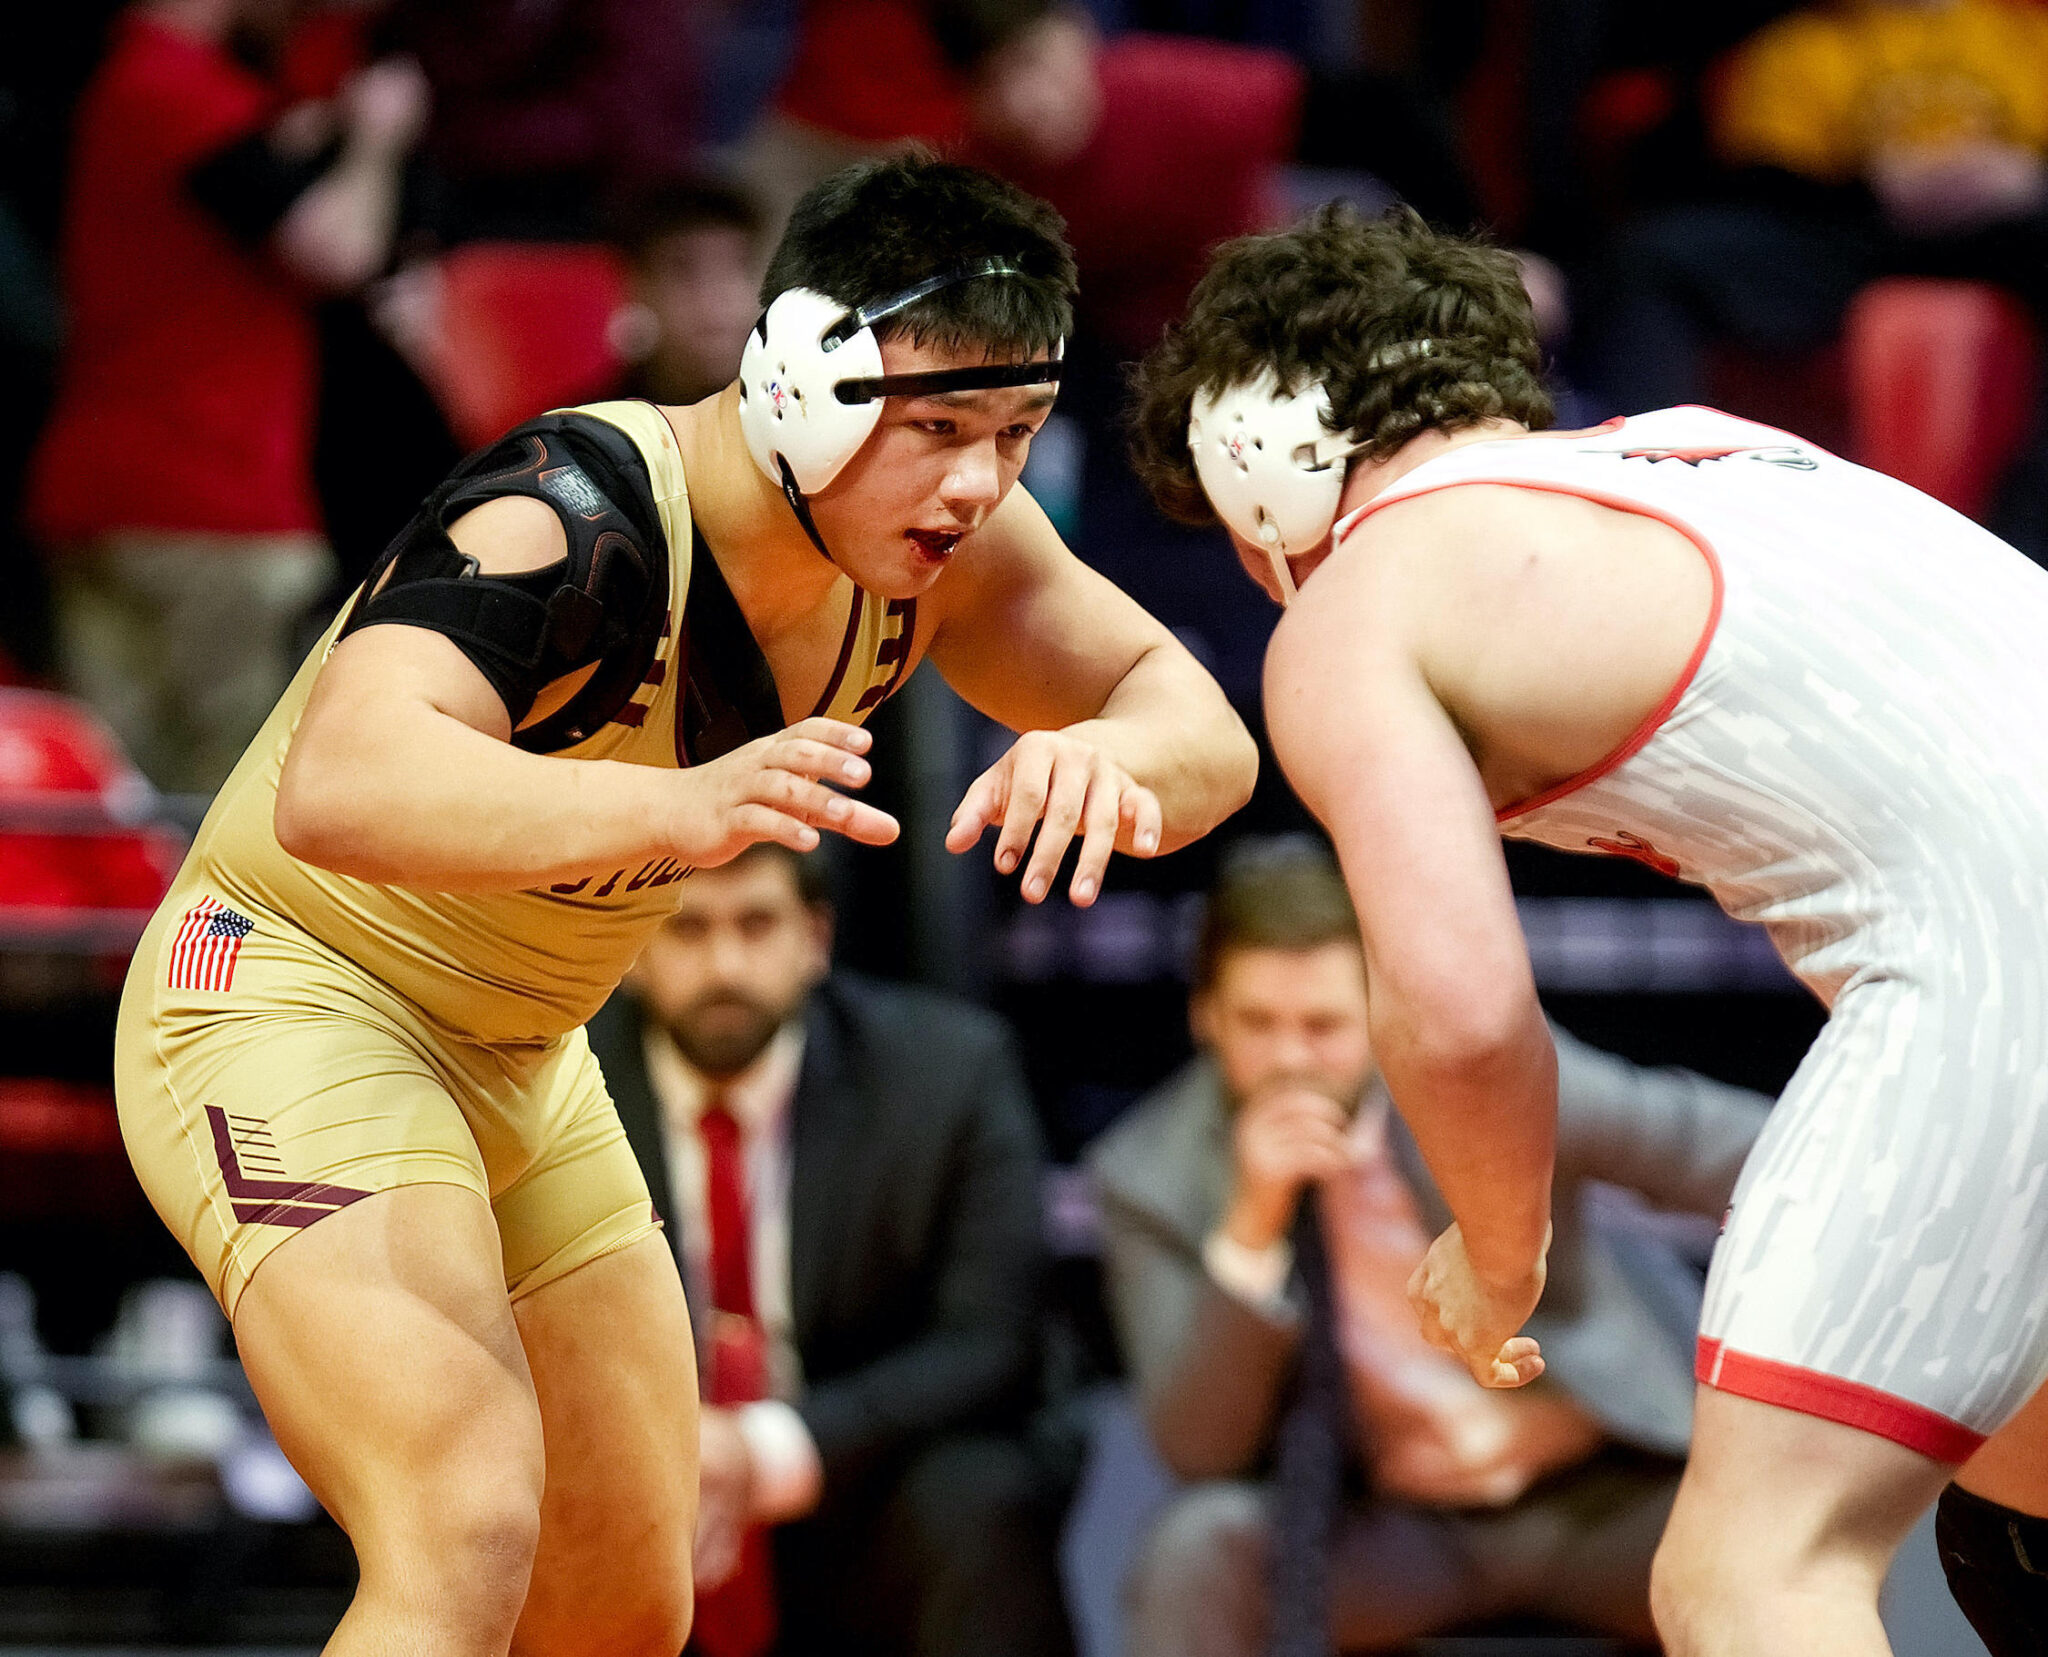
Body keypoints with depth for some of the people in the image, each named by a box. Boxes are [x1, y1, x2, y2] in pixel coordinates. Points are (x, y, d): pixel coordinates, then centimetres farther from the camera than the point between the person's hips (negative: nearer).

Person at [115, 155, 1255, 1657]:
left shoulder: (931, 534, -8)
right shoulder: (574, 516, -32)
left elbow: (1202, 734, -10)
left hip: (521, 1067, 9)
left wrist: (1110, 755, -35)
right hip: (294, 1008, -9)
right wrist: (675, 810, -64)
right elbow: (339, 787, -47)